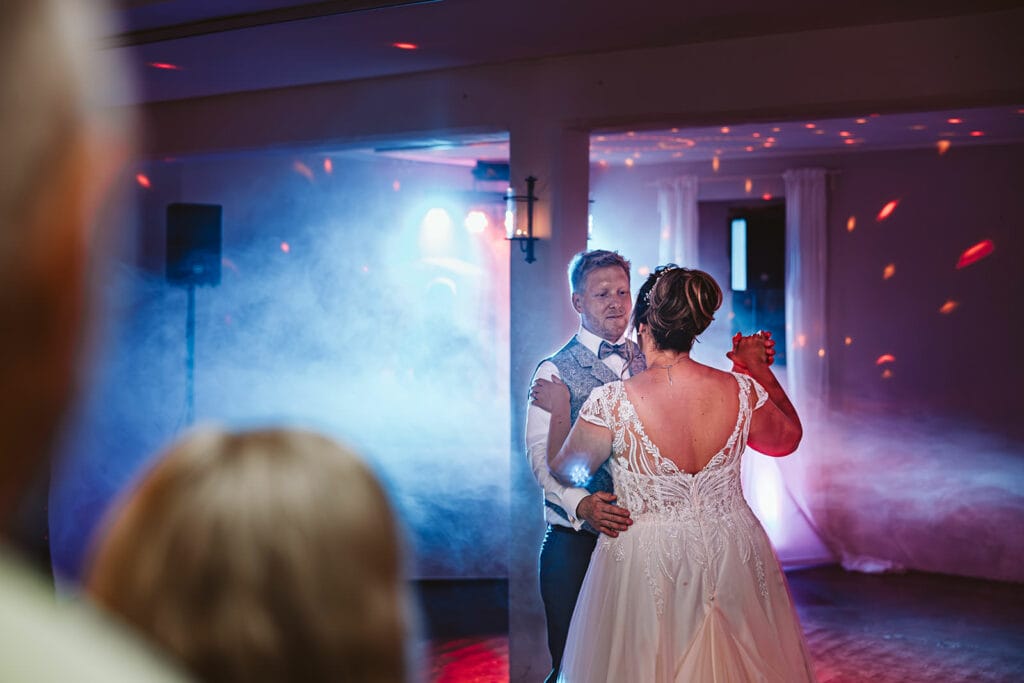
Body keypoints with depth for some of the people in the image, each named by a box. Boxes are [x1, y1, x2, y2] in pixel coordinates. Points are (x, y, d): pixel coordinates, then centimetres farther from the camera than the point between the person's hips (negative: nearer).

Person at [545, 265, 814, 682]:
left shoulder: (612, 402, -20)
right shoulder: (743, 391, -12)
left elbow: (564, 471, -3)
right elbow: (788, 439, 10)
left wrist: (560, 406, 11)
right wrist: (760, 369, 17)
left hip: (646, 559, -2)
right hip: (734, 553, 3)